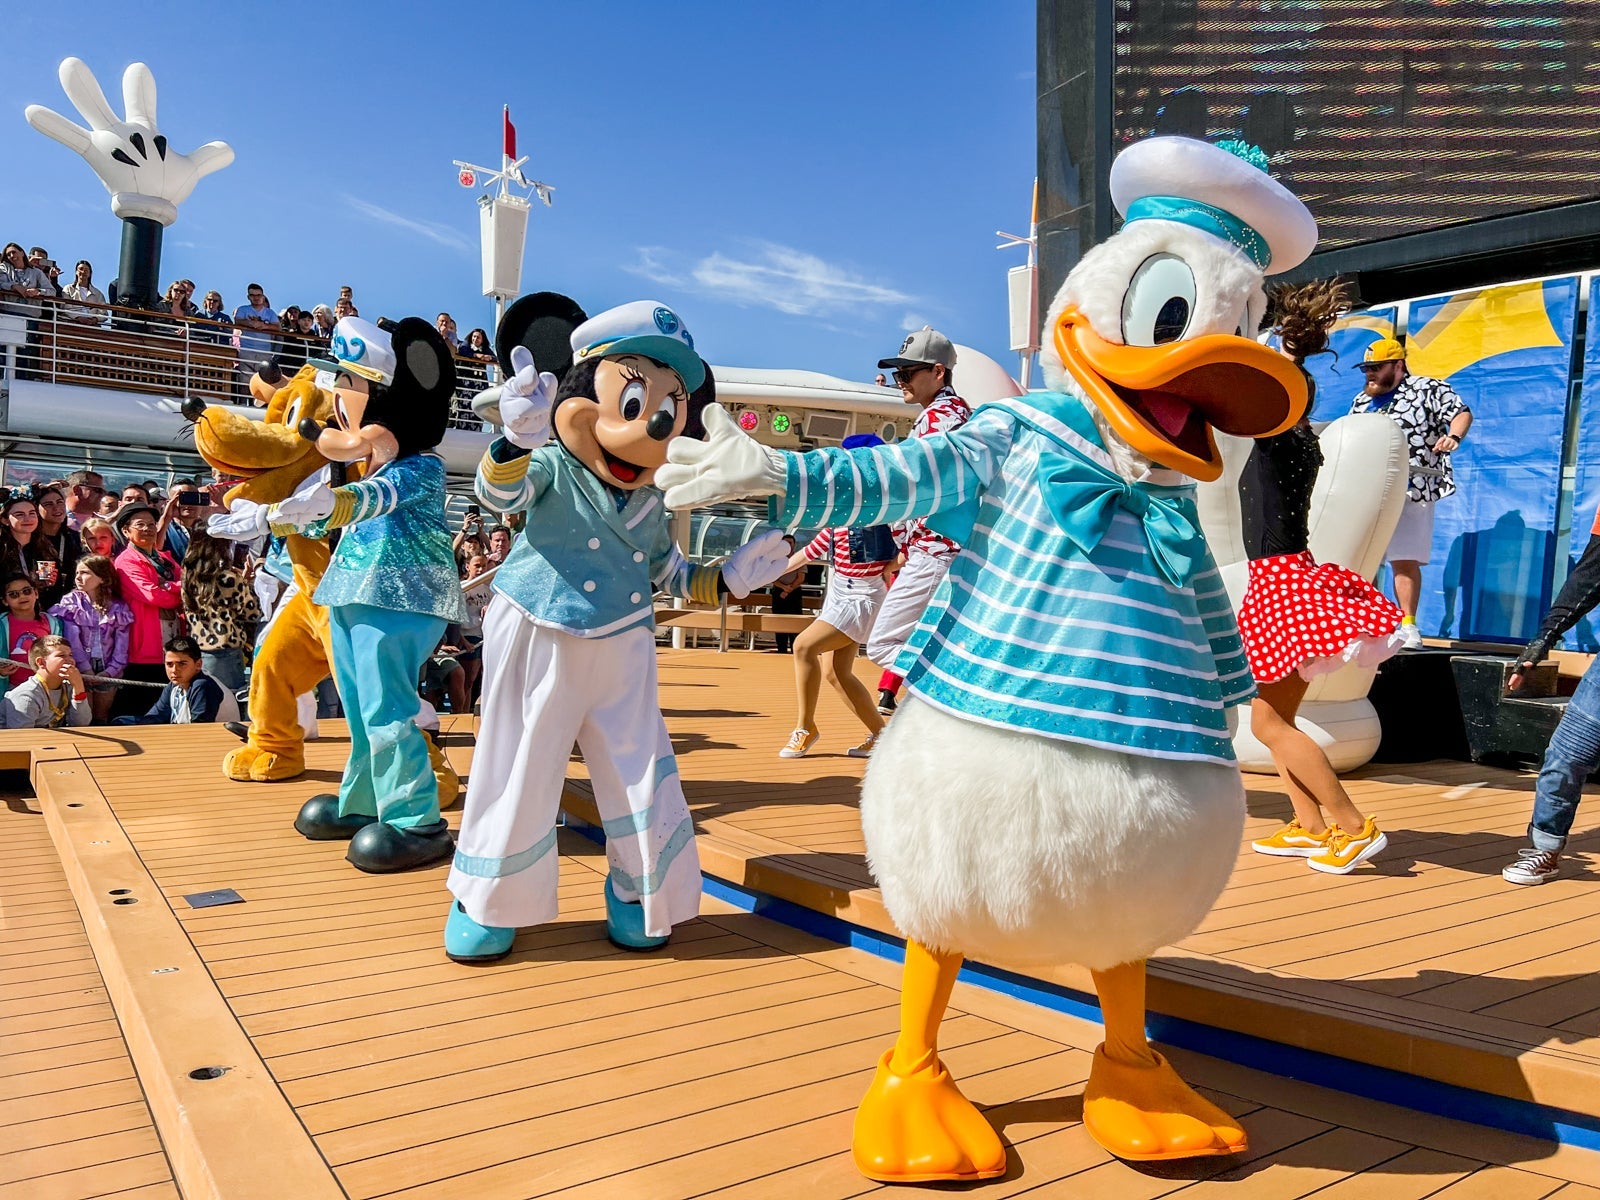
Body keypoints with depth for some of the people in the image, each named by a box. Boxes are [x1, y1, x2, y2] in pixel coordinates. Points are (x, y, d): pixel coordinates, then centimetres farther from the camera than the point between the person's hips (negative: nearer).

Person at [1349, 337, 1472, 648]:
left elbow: (1461, 413, -8)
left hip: (1412, 493, -5)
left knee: (1404, 560, -4)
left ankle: (1409, 626, 4)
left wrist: (1453, 437, -26)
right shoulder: (1361, 401, 20)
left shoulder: (1427, 389, 2)